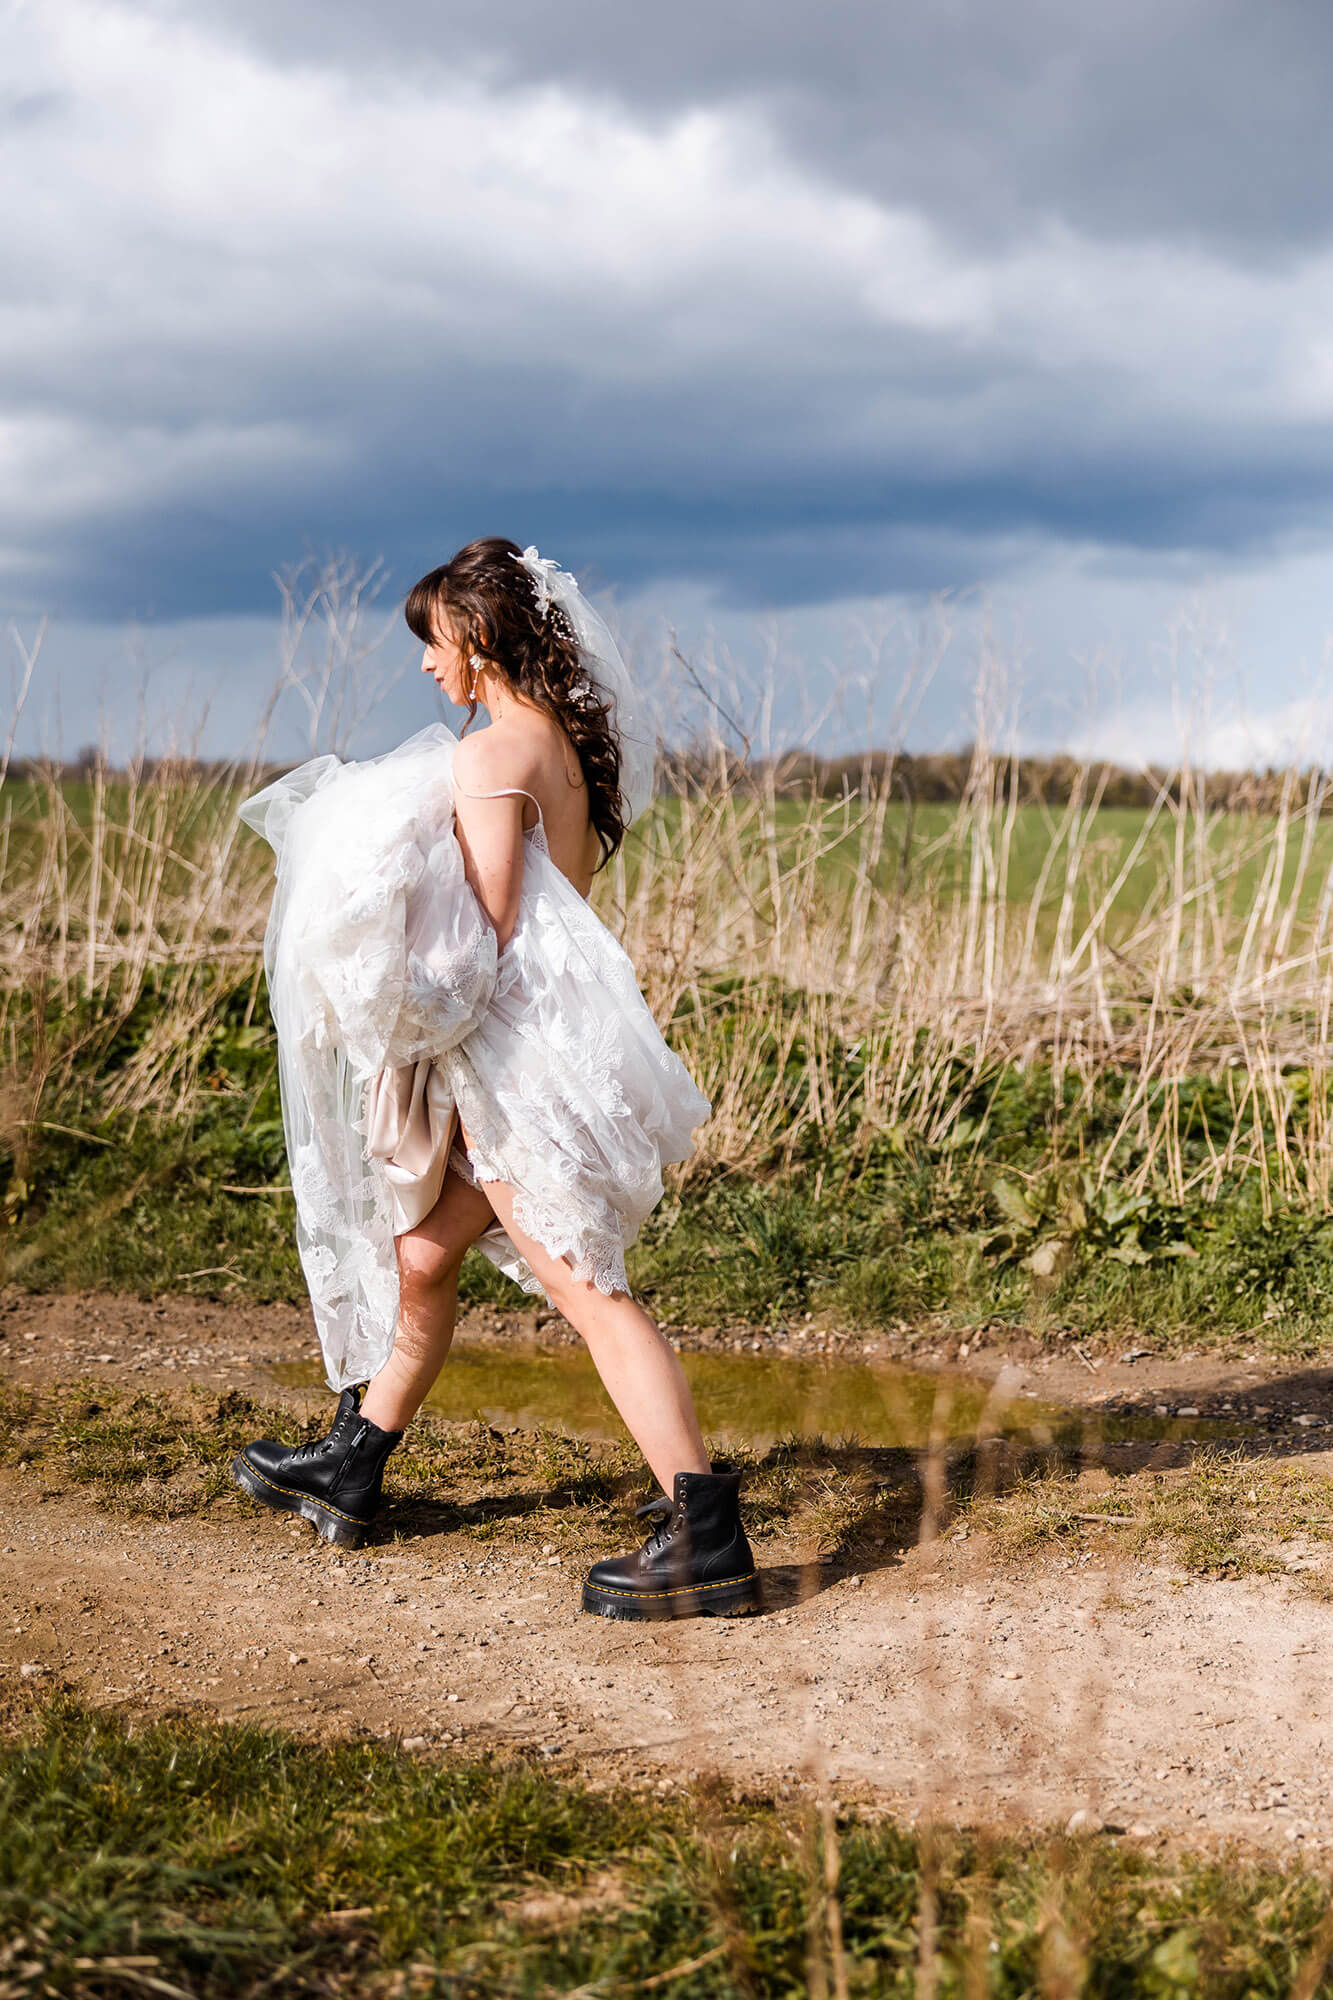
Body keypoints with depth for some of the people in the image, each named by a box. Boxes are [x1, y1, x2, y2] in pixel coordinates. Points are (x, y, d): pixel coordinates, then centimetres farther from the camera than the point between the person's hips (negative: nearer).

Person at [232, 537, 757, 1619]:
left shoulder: (489, 756, -14)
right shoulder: (571, 746, 13)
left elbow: (491, 934, -18)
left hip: (514, 1045, -10)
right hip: (543, 1043, 10)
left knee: (588, 1287, -13)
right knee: (426, 1254, 22)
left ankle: (706, 1538, -17)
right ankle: (348, 1469, 38)